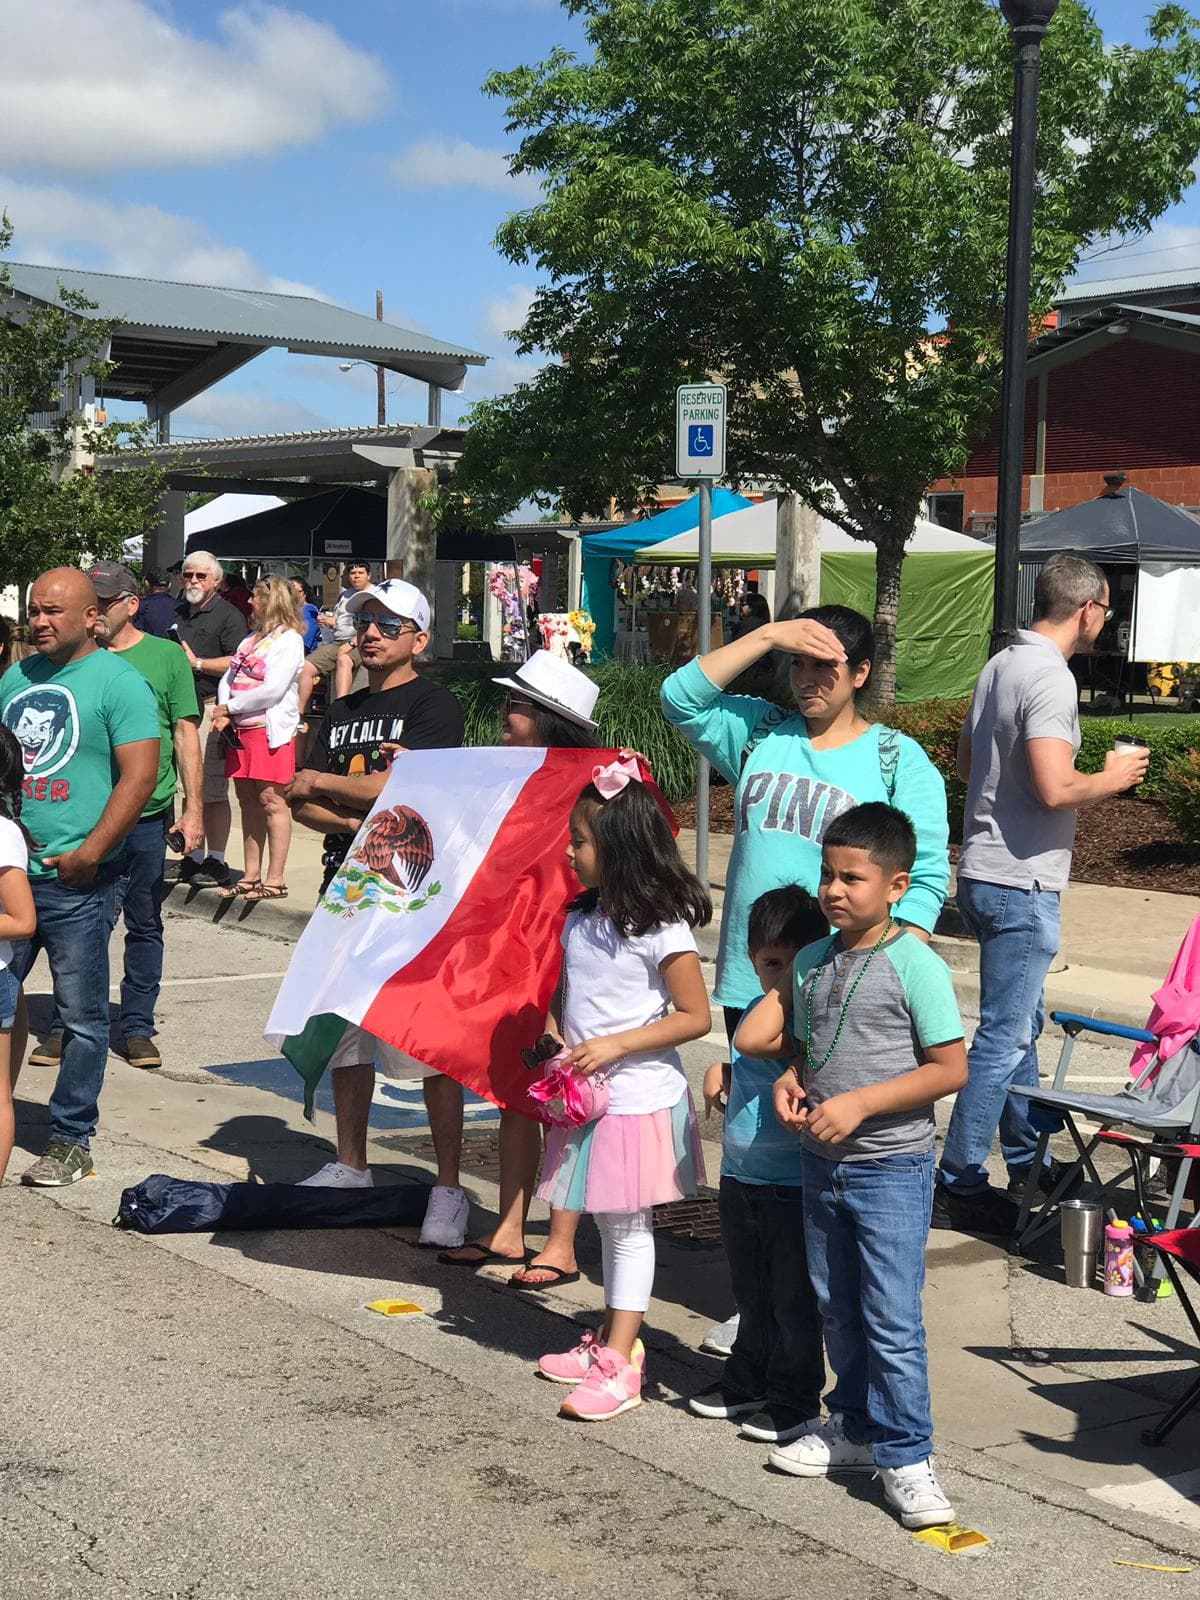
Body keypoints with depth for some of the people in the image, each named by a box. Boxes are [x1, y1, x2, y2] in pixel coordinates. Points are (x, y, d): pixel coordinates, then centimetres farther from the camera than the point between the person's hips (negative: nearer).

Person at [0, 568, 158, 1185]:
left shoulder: (118, 682, -6)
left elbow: (140, 774, -14)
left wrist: (89, 853, -18)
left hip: (75, 880, -6)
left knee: (82, 1018, 3)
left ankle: (70, 1141, 14)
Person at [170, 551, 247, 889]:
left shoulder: (227, 615, -2)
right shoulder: (178, 614, 20)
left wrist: (197, 663, -11)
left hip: (211, 707, -7)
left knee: (213, 790, -7)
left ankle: (216, 861, -2)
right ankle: (194, 857, 16)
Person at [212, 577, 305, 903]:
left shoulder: (289, 640, -6)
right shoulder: (251, 639, 19)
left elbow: (272, 690, -16)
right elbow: (228, 678, 15)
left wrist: (229, 708, -10)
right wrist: (223, 714, -4)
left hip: (271, 729, -8)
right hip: (240, 730, 8)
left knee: (271, 800, -8)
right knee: (248, 800, 9)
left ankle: (275, 880, -6)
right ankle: (251, 876, 13)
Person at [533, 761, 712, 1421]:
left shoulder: (661, 927, -16)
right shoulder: (580, 919, 6)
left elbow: (695, 1017, -15)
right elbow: (565, 994, 18)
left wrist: (615, 1045, -20)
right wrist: (555, 1039, -1)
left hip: (640, 1100, -7)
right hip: (589, 1096, 7)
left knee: (629, 1227, 1)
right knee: (608, 1223, 16)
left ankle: (619, 1364, 6)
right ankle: (612, 1338, 28)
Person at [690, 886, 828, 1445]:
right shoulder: (755, 1012, 8)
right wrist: (718, 1075, 4)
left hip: (795, 1186, -7)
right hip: (740, 1179, 7)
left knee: (795, 1299, 7)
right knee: (751, 1295, 21)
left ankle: (795, 1400, 19)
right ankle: (746, 1383, 36)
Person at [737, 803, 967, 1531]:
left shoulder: (916, 965, -14)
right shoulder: (812, 962, 6)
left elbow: (951, 1068, -15)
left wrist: (859, 1104, -19)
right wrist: (793, 1080, -4)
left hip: (893, 1166, -6)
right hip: (822, 1163, 7)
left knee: (892, 1318, -6)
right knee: (838, 1308, 16)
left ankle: (906, 1456, 5)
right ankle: (856, 1427, 31)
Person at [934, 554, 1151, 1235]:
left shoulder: (1000, 665, 10)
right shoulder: (1052, 678, -19)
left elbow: (968, 763, 22)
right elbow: (1055, 789, -27)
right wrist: (1114, 778, -10)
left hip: (984, 871, 10)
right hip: (1021, 884, -10)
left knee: (1023, 1024, 21)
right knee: (1004, 1038, -4)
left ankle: (1026, 1160, 32)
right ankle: (960, 1185, 1)